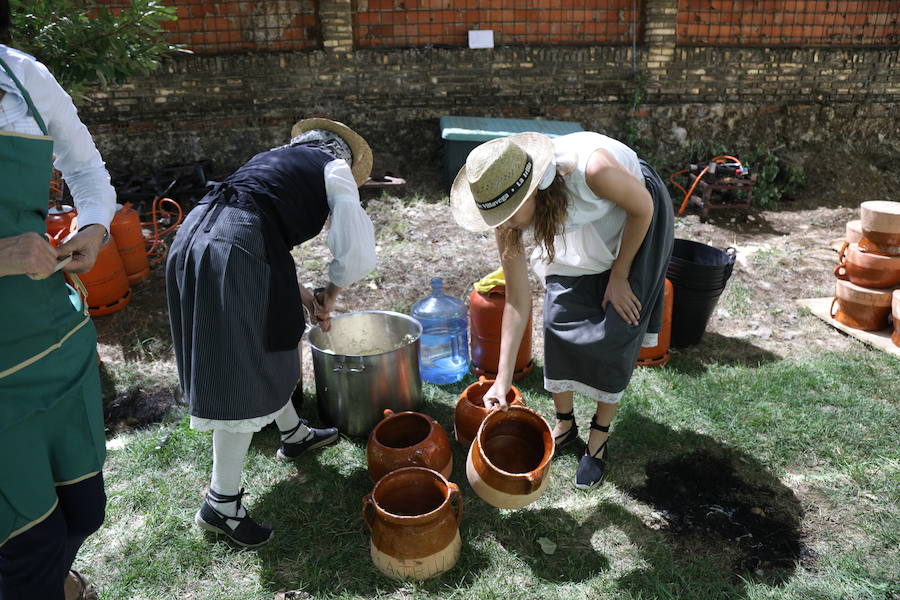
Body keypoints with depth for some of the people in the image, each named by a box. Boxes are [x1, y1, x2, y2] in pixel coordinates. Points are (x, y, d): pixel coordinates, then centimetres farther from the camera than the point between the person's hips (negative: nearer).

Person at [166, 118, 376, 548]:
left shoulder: (276, 159, 30)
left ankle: (293, 434, 45)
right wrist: (331, 294, 16)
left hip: (195, 237, 9)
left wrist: (300, 295, 22)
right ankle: (221, 504, 14)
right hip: (235, 252, -9)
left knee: (263, 349, 24)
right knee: (244, 381, 1)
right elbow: (356, 253, -2)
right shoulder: (335, 168, 10)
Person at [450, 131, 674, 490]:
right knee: (558, 322, -4)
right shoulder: (508, 219, -26)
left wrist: (618, 275, -13)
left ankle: (599, 439, 13)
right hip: (574, 231, 4)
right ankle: (564, 423, 20)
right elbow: (517, 300, -19)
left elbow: (643, 207, -21)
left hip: (634, 224, -3)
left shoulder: (590, 167, -43)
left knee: (615, 334, -6)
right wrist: (503, 379, -19)